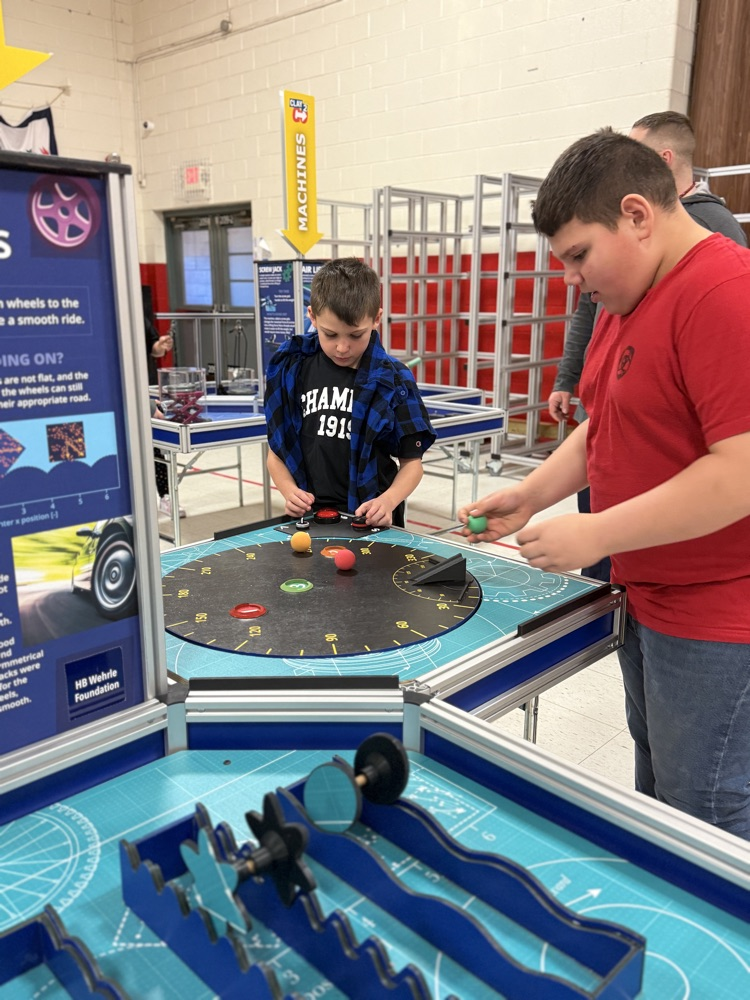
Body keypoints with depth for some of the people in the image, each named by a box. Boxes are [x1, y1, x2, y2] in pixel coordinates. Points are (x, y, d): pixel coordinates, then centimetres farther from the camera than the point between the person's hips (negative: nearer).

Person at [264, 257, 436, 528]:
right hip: (308, 518, 0)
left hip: (371, 520, 1)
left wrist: (388, 500, -16)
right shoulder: (290, 371, 3)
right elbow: (276, 452, 10)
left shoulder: (392, 379, -1)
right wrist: (290, 492, -8)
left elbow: (412, 461, 2)